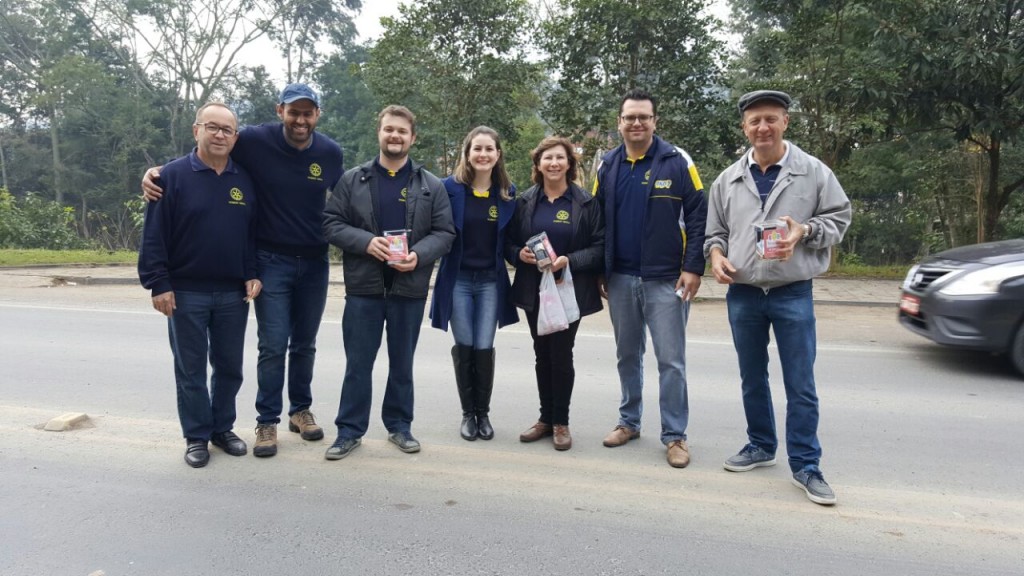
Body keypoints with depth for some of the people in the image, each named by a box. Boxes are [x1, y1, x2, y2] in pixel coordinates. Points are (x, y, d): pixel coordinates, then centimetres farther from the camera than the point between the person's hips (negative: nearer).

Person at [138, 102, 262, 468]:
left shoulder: (245, 180, 6)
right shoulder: (172, 175, -5)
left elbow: (254, 233, 10)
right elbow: (154, 236, -7)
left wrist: (252, 274, -1)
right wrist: (159, 285, -11)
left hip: (233, 293, 3)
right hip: (186, 293, -3)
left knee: (230, 367, 11)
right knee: (190, 369, 7)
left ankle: (223, 428, 27)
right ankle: (197, 436, 20)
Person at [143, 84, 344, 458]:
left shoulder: (331, 153, -2)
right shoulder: (255, 141, -11)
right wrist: (157, 170, -14)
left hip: (315, 263, 3)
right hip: (271, 261, -3)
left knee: (305, 343, 13)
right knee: (273, 346, -2)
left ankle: (301, 409, 29)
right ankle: (267, 422, 14)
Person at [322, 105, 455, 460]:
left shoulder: (431, 186, 5)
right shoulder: (353, 180, 4)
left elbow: (444, 233, 2)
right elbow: (331, 223, 0)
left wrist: (418, 255, -17)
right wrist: (366, 242, -16)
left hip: (410, 286, 1)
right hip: (363, 285, 0)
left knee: (402, 362, 12)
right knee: (358, 363, 6)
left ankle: (400, 426, 27)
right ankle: (350, 430, 18)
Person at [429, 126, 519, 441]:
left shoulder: (508, 192, 3)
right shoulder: (450, 187, -4)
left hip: (491, 281, 1)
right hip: (458, 279, -1)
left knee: (484, 348, 1)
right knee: (464, 347, 2)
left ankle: (483, 413, 19)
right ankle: (468, 413, 19)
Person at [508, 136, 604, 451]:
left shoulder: (586, 202, -2)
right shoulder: (525, 201, 6)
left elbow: (599, 246, -4)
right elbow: (508, 241, 10)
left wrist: (569, 261, -19)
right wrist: (519, 254, -12)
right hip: (533, 291, 3)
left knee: (561, 354, 0)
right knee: (542, 354, 11)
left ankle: (560, 422, 16)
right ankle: (545, 418, 25)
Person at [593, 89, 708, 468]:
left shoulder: (677, 162, -4)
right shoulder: (607, 166, 7)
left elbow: (698, 216, -5)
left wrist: (693, 268, -11)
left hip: (666, 279, -4)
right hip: (620, 280, 4)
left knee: (671, 359, 0)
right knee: (628, 355, 14)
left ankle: (674, 435, 12)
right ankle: (629, 421, 29)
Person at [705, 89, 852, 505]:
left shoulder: (814, 172, -2)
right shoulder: (728, 180, 7)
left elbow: (839, 219, 2)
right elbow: (715, 230, 13)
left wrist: (805, 230, -16)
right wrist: (715, 253, -7)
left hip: (793, 294, -3)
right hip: (742, 294, 3)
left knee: (800, 385, 1)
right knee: (752, 379, 16)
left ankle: (805, 465, 13)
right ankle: (761, 446, 33)